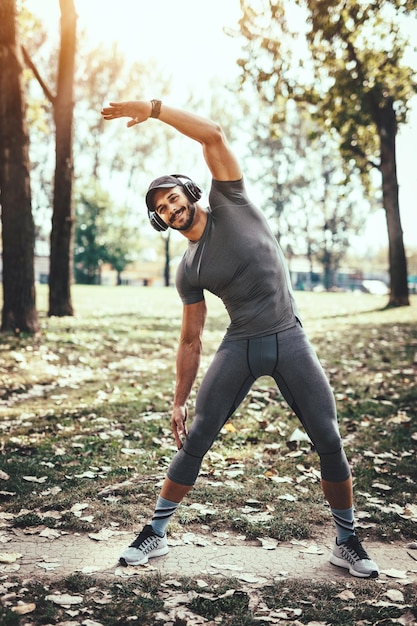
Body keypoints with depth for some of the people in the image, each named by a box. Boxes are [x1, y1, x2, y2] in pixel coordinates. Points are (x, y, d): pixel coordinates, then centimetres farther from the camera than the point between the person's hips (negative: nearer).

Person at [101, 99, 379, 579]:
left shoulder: (229, 204, 2)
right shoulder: (188, 271, 7)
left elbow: (213, 135, -10)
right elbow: (191, 341, 9)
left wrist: (153, 108, -12)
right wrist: (178, 401, 7)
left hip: (290, 340, -2)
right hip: (240, 346, 2)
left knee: (329, 440, -2)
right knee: (194, 440, 0)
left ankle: (347, 543, 16)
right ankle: (155, 534, 16)